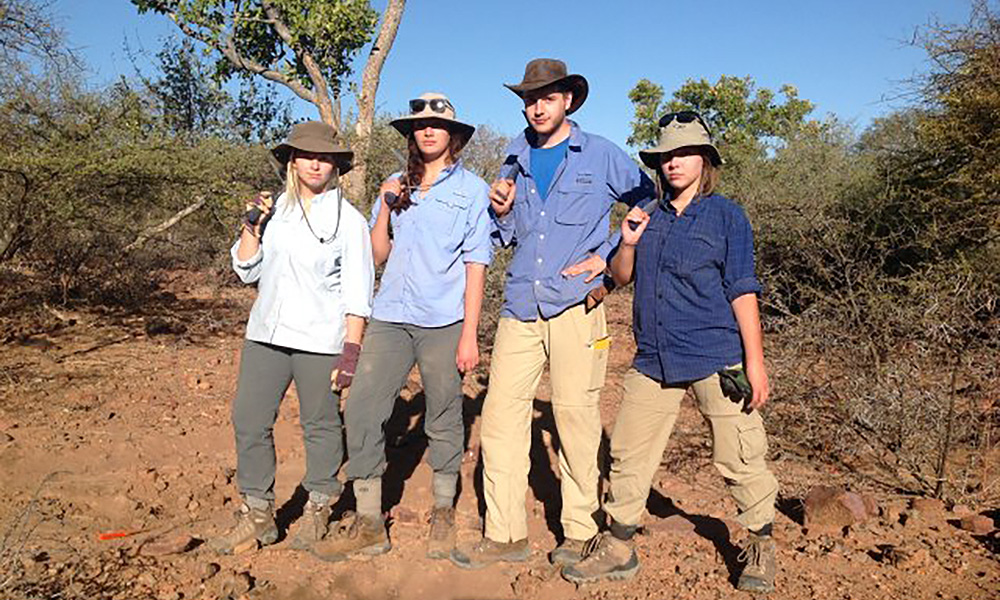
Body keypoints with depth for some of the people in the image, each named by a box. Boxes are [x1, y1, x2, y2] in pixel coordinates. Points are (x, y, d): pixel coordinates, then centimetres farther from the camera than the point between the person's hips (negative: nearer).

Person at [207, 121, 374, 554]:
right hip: (266, 334, 5)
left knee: (320, 425, 5)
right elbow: (246, 271, 13)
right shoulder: (274, 211, 11)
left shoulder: (348, 219, -1)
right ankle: (257, 515, 19)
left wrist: (351, 349, -11)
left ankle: (317, 511, 25)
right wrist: (250, 227, -1)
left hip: (320, 340, -4)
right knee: (249, 420, 4)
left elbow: (357, 294, -4)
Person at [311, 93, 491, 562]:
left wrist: (469, 334, -7)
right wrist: (385, 206, 0)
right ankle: (368, 523, 9)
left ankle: (443, 515, 24)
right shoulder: (396, 186, 16)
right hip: (390, 318, 4)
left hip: (443, 323, -3)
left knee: (444, 420, 5)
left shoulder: (471, 189, 5)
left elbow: (476, 264, -1)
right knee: (361, 410, -3)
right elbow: (379, 255, 14)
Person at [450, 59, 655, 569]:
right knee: (500, 412, -1)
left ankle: (579, 531, 16)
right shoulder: (514, 159, 16)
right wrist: (500, 212, 0)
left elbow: (652, 203, 12)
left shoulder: (602, 156, 5)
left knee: (575, 415, -1)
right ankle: (504, 534, 10)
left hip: (575, 305, -4)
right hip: (520, 307, 4)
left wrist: (609, 255, 1)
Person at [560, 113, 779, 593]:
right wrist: (628, 243, -3)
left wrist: (755, 361, -8)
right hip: (652, 360, 5)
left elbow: (742, 291, -3)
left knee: (739, 459, 3)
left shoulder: (726, 215, 1)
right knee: (628, 454, 7)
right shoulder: (649, 217, 13)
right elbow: (620, 277, 18)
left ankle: (761, 548, 27)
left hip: (717, 360, -4)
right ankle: (617, 548, 23)